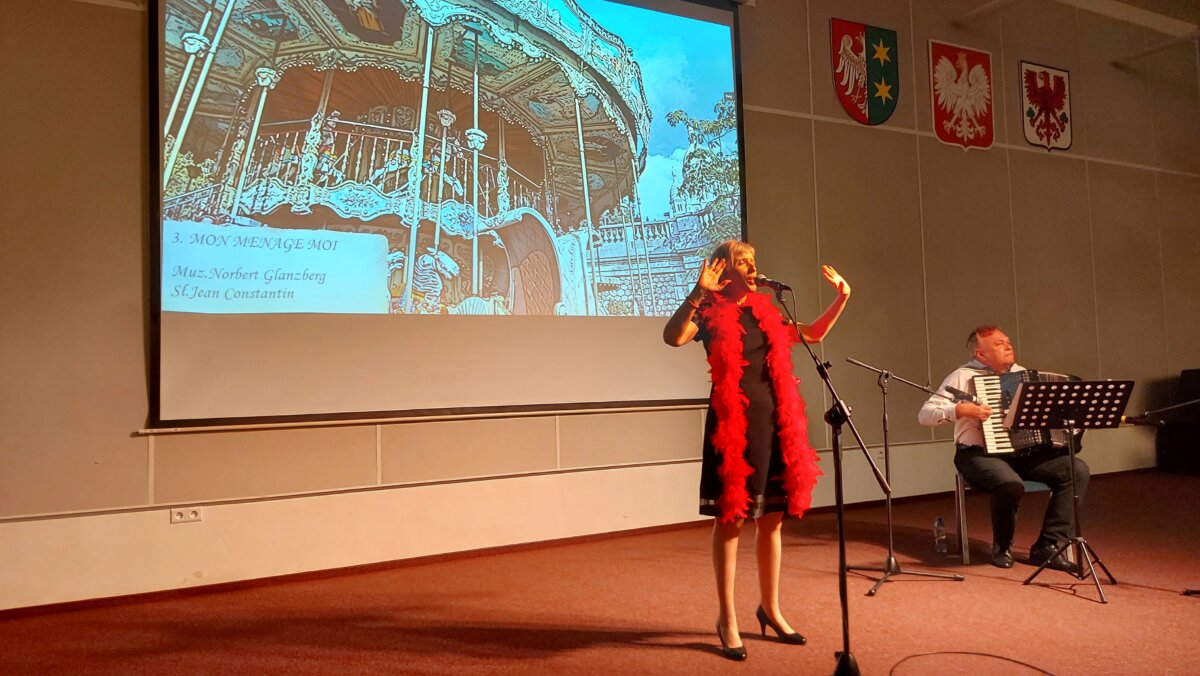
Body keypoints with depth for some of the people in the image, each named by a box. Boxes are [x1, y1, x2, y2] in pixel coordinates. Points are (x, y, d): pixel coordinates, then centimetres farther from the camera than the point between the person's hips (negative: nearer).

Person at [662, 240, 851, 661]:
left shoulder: (765, 311, 14)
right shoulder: (710, 312, -4)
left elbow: (813, 334, 27)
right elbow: (672, 337, -24)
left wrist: (841, 299, 16)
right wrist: (698, 293, -32)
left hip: (775, 421, 6)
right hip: (733, 422, -6)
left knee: (772, 518, 13)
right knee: (729, 519, 1)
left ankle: (769, 607, 29)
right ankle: (727, 618, 13)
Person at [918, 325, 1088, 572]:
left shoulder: (1022, 374, 16)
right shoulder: (963, 376, -2)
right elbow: (925, 414, -9)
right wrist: (960, 409, -23)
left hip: (1026, 452, 6)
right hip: (980, 454, -6)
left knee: (1077, 470, -16)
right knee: (1010, 484, -36)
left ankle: (1049, 547, -11)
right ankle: (1002, 547, -7)